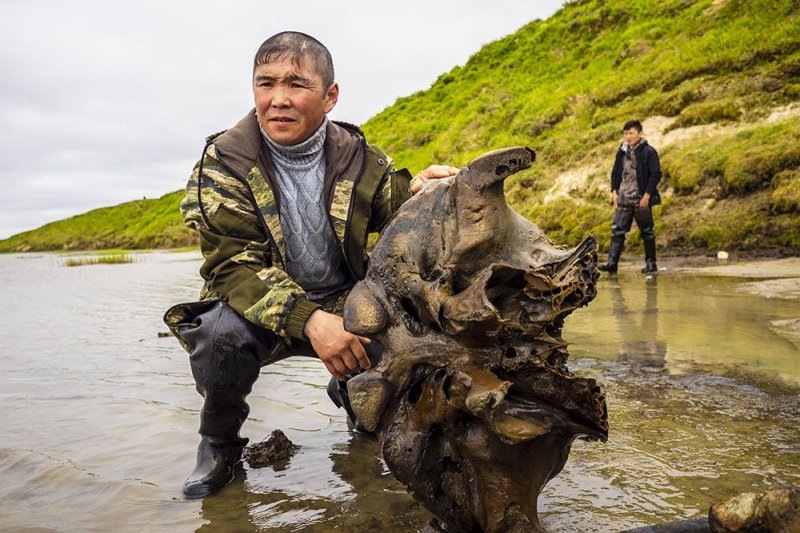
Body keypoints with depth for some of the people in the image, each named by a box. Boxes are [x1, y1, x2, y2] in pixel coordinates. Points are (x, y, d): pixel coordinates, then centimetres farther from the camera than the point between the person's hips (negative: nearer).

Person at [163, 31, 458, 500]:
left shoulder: (358, 157, -2)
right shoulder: (225, 161, -11)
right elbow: (232, 263, -20)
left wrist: (417, 193, -27)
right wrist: (307, 319, -36)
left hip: (344, 306, 3)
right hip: (260, 311, -3)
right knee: (221, 335, -34)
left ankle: (353, 391, 16)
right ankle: (220, 440, 0)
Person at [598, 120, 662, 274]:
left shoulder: (649, 152, -7)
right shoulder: (622, 152, 10)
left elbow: (656, 175, -9)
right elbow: (615, 172, 16)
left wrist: (647, 195, -14)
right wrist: (614, 191, 4)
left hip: (641, 200, -5)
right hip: (623, 199, 5)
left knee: (646, 232, 7)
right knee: (617, 231, -4)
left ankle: (651, 263, 18)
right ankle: (612, 263, -7)